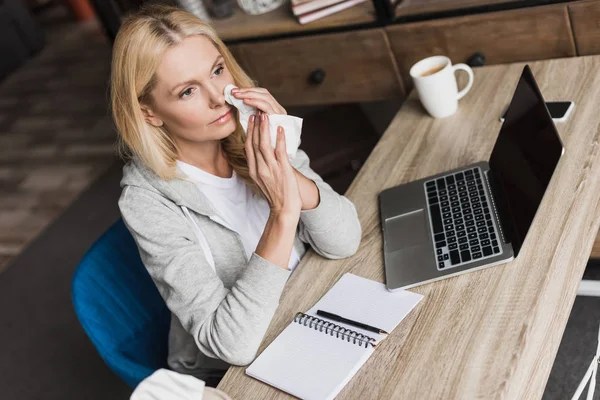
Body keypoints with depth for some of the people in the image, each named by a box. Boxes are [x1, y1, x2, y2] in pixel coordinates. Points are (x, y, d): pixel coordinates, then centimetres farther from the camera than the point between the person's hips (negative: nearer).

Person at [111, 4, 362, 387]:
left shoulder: (250, 131, -11)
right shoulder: (149, 204, -22)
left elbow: (345, 242, -13)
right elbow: (233, 344, -27)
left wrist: (284, 169, -29)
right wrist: (282, 213, -33)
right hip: (230, 376, -5)